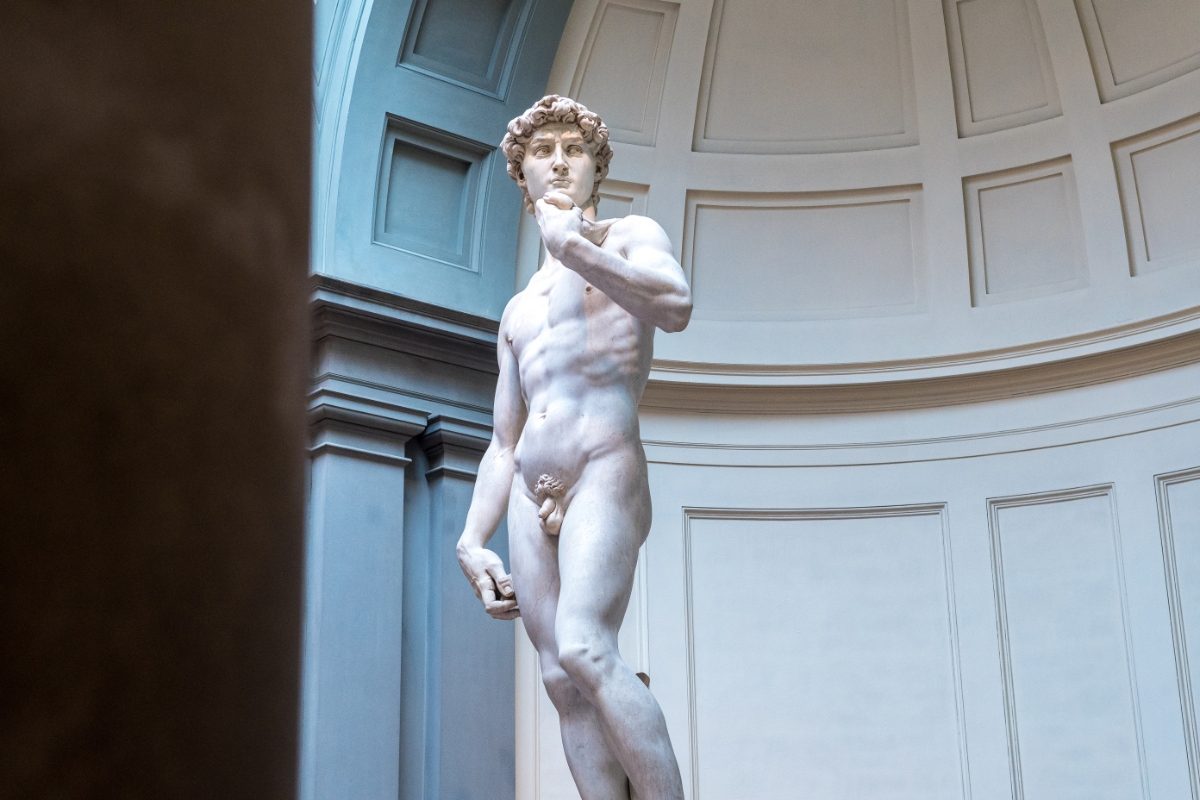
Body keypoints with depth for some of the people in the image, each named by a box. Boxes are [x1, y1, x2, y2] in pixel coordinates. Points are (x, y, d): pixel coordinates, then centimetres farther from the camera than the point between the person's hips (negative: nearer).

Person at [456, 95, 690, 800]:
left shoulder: (630, 236, 11)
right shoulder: (518, 312, 28)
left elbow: (677, 304, -14)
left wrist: (570, 242, -12)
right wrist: (472, 542, 10)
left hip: (605, 474, -6)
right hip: (532, 497, 6)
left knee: (584, 649, -26)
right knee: (563, 681, -6)